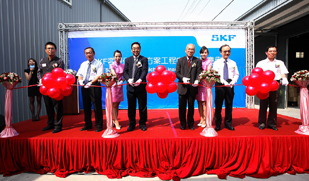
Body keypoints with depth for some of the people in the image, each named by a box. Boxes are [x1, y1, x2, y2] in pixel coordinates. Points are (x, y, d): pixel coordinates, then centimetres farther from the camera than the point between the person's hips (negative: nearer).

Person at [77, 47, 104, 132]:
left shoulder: (98, 63, 1)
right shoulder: (83, 64, 19)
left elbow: (99, 76, -11)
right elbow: (80, 74, 12)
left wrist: (91, 82, -24)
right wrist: (80, 80, -11)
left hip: (94, 86, -6)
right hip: (84, 86, 6)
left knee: (97, 106, -3)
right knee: (86, 106, 12)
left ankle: (99, 125, 8)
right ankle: (88, 124, 25)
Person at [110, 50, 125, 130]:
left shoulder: (123, 65, 8)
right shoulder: (112, 65, -2)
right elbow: (114, 74, -15)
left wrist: (122, 81, -12)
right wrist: (117, 81, -28)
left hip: (120, 86, 4)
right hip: (114, 85, -4)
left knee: (117, 104, 10)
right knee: (114, 105, 0)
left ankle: (115, 120, 21)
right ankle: (116, 121, 6)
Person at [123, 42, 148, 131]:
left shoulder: (144, 59, 5)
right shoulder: (127, 60, 15)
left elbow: (145, 71, -8)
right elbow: (125, 72, 5)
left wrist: (140, 80, -26)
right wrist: (128, 79, -14)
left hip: (141, 87, -2)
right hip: (130, 87, 3)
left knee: (142, 106, 6)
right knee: (131, 107, 10)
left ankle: (142, 123, 21)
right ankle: (132, 123, 24)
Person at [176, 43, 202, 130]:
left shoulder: (198, 61, 7)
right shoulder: (180, 60, 9)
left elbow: (199, 73, -2)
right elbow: (177, 73, 1)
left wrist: (197, 80, -22)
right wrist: (182, 78, -19)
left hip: (193, 87, 0)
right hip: (183, 87, 0)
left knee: (191, 106, 10)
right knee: (182, 107, 6)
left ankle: (190, 124, 25)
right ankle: (183, 124, 20)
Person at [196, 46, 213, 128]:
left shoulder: (209, 62, 4)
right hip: (198, 83, 3)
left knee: (204, 103, -1)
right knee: (199, 102, 6)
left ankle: (204, 120, 8)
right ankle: (201, 119, 16)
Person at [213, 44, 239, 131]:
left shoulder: (233, 63, 14)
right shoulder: (217, 62, 5)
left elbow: (236, 74, 11)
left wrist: (233, 82, -9)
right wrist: (225, 83, -17)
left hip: (230, 85, 3)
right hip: (220, 85, -2)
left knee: (229, 105, 7)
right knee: (218, 105, 1)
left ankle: (228, 123, 17)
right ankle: (218, 124, 10)